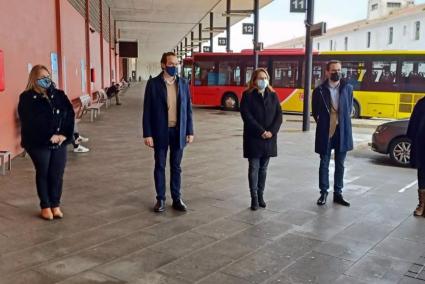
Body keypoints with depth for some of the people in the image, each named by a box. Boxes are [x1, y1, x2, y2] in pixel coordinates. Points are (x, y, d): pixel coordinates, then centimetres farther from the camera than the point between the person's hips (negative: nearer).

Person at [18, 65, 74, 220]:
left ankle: (55, 205, 21)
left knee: (57, 175, 6)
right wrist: (49, 136, -19)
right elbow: (31, 123, -16)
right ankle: (45, 206, 21)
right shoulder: (27, 98, -7)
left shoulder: (59, 95, 8)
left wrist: (64, 135, -11)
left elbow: (70, 115, 2)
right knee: (43, 174, 8)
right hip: (39, 144, -4)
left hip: (60, 143, 4)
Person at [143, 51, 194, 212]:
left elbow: (188, 109, 7)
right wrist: (147, 134, -10)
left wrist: (190, 131, 2)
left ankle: (177, 199, 21)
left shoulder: (183, 83, 4)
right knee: (160, 166, 7)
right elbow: (147, 111, -5)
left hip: (178, 131, 2)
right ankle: (160, 199, 19)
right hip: (160, 132, -2)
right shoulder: (153, 83, -5)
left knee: (176, 167, 11)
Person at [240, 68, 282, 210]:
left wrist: (272, 131, -11)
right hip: (253, 138, -3)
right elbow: (246, 115, -11)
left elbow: (279, 116, 4)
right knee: (254, 168, -1)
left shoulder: (273, 95, 10)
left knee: (263, 168, 10)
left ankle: (261, 195, 18)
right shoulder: (248, 95, -2)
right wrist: (261, 131, -16)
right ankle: (254, 197, 5)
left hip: (269, 138, 4)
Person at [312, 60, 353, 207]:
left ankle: (338, 193, 20)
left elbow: (349, 108, 12)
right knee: (324, 164, 7)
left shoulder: (348, 88, 1)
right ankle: (323, 193, 18)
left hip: (342, 133, 2)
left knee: (340, 165, 10)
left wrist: (343, 122, 6)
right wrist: (322, 123, 7)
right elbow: (315, 111, 6)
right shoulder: (319, 90, -5)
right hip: (325, 133, -2)